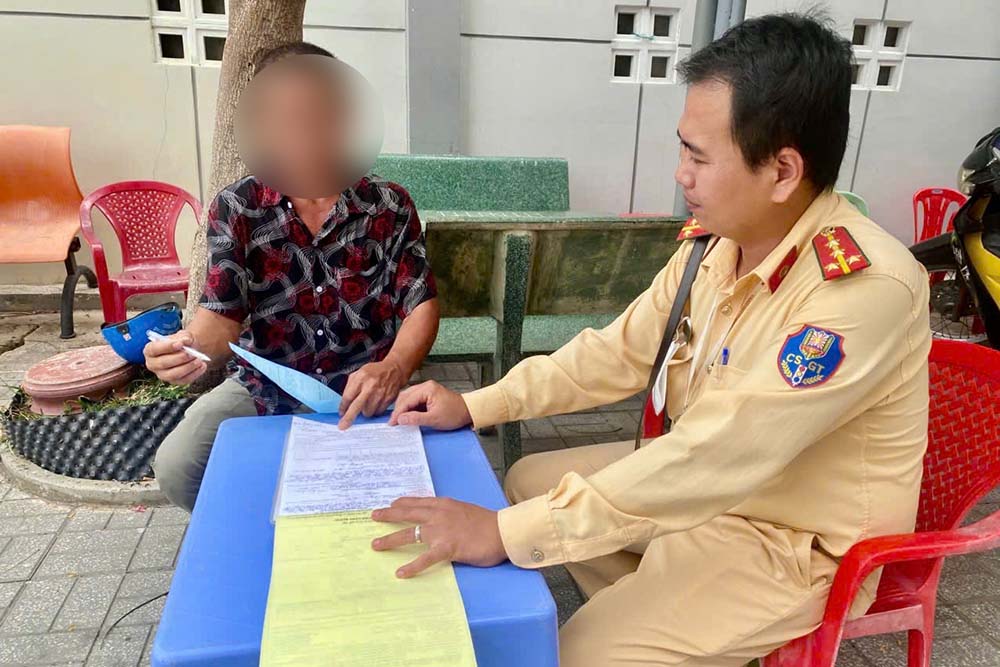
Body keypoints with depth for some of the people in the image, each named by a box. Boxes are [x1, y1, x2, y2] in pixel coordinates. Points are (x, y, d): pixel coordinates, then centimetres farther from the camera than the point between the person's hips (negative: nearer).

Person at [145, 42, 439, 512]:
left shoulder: (389, 205, -7)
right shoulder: (236, 208, -5)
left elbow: (422, 304, -7)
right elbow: (222, 315, -8)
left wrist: (394, 368, -29)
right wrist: (190, 346, -33)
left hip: (361, 391, -1)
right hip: (263, 388, 2)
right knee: (176, 467, -19)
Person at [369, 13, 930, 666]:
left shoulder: (865, 289, -31)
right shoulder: (717, 239, -8)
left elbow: (716, 456, -36)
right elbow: (622, 350, 1)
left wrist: (507, 533, -34)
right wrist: (475, 405, -4)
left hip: (798, 543, -7)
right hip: (708, 483, 7)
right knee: (530, 481, 11)